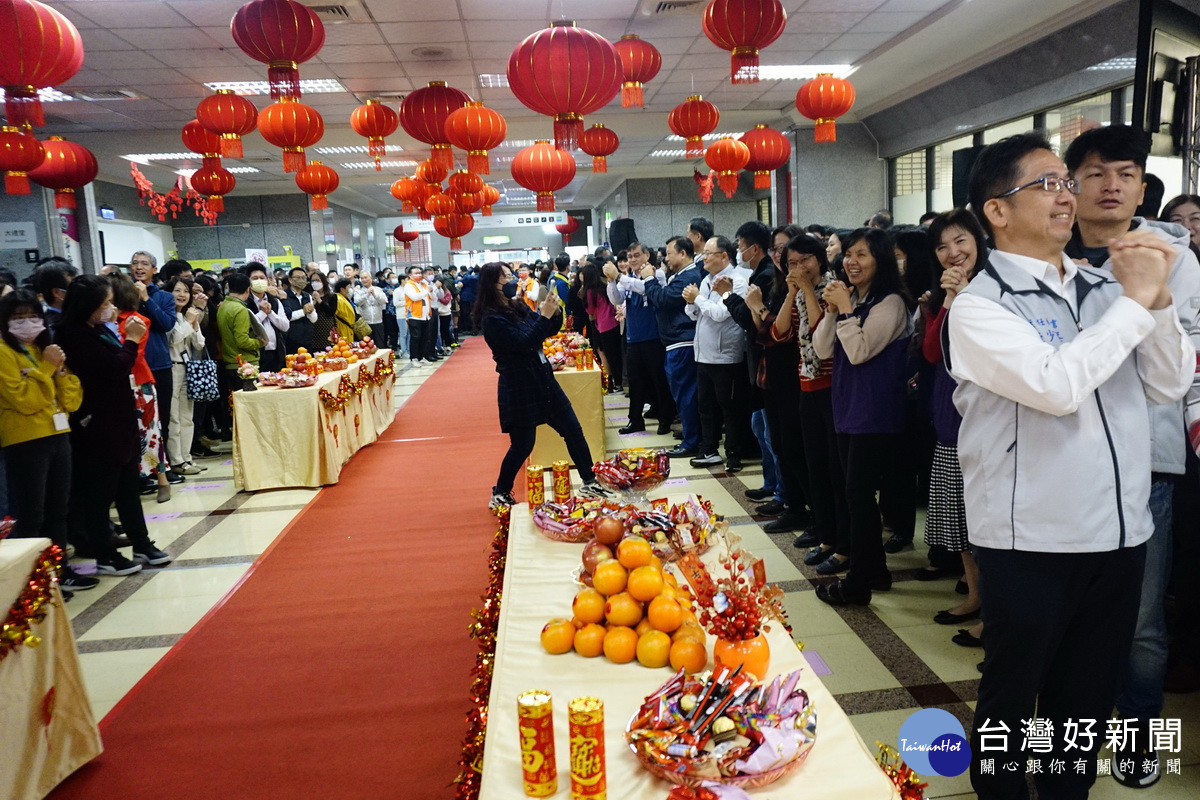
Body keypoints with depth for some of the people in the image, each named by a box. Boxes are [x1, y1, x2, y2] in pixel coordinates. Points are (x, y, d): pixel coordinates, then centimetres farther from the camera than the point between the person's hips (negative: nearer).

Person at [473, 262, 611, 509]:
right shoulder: (491, 318, -15)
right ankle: (500, 496, 21)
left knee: (573, 431, 9)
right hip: (518, 388, -8)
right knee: (522, 445, 1)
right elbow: (522, 342, -23)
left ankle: (589, 484, 20)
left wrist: (554, 312, -5)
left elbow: (549, 331, 13)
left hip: (542, 378, 8)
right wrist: (544, 315, -21)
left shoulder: (518, 306, 8)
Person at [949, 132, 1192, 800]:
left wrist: (1158, 300, -9)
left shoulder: (1106, 285, 6)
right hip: (1032, 538, -5)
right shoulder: (980, 304, -11)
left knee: (1089, 693, 21)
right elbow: (1056, 386, -25)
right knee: (1012, 695, 13)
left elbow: (1170, 385, 5)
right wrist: (1135, 302, -16)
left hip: (1120, 530, 6)